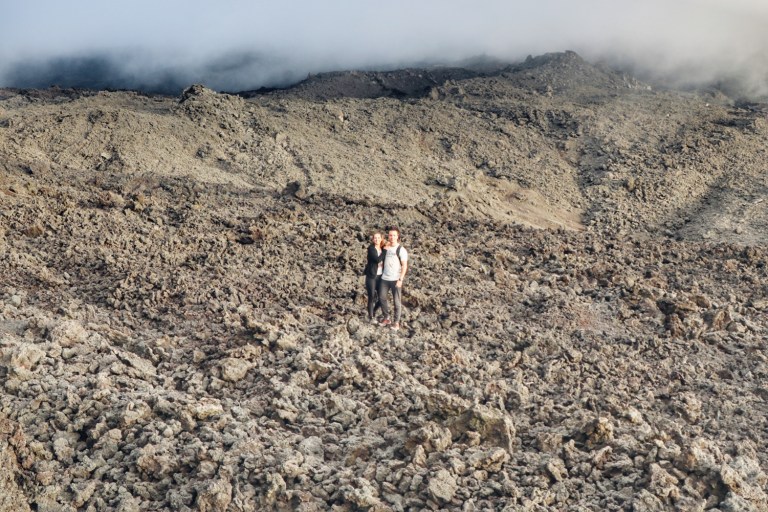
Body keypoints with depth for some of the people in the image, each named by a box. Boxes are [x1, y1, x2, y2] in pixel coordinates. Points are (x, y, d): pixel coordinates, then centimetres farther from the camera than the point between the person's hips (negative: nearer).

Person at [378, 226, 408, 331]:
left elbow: (404, 266, -11)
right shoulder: (385, 248, 6)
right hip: (384, 278, 5)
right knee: (382, 297, 7)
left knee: (397, 301, 2)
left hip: (396, 279, -5)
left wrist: (400, 280, -16)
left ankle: (396, 322, 12)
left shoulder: (401, 250, -8)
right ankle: (386, 318, 23)